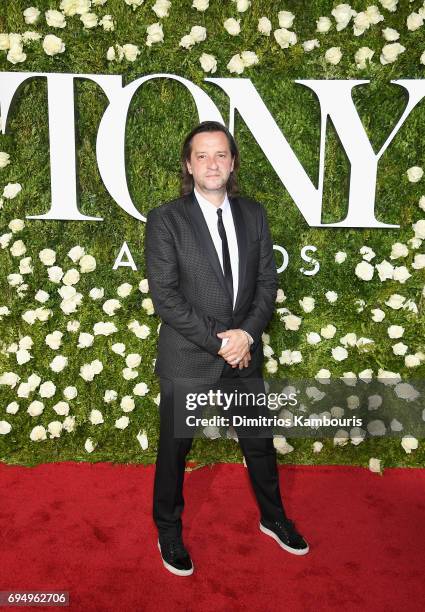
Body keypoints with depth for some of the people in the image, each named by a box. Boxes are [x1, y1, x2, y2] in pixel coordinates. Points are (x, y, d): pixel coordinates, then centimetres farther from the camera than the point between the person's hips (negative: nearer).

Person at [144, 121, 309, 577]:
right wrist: (218, 340, -17)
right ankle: (168, 532, 39)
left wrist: (246, 334, -14)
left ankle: (273, 518, 46)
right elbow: (165, 297, -16)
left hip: (244, 352, 4)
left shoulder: (253, 214, 2)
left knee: (259, 442, 20)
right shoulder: (165, 220, -11)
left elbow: (267, 282, 2)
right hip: (187, 358, -3)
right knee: (174, 449, 14)